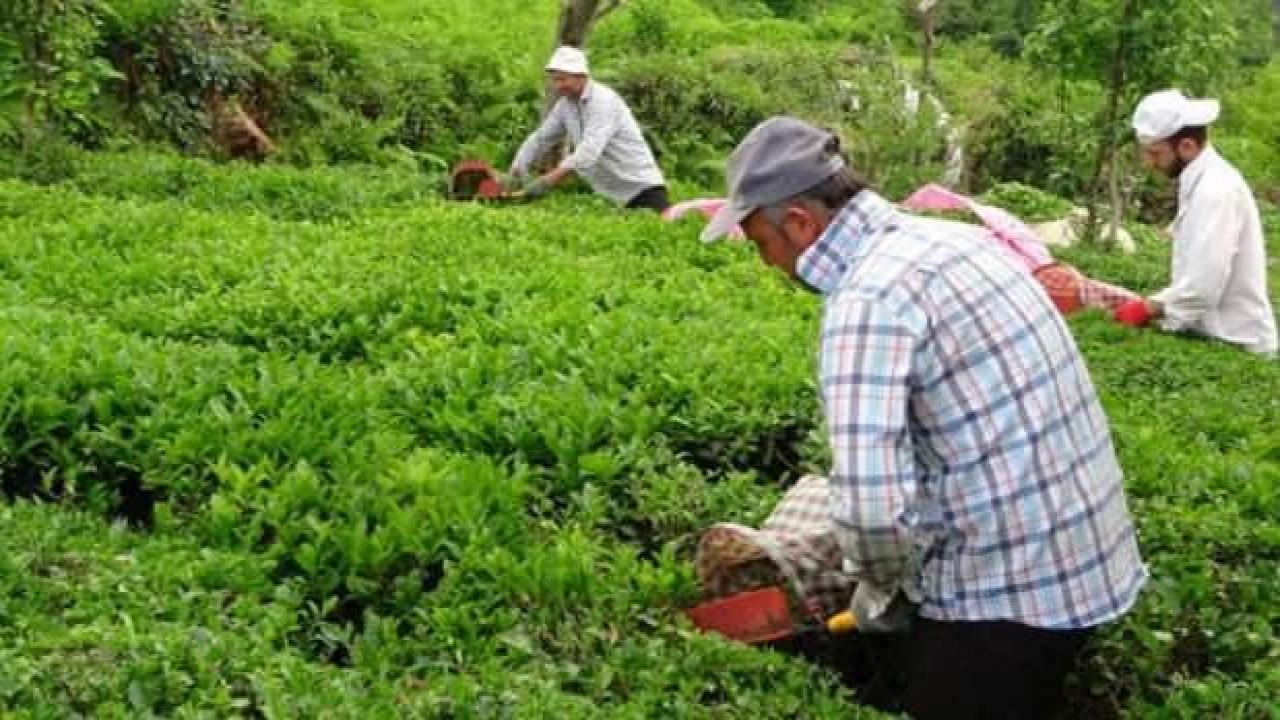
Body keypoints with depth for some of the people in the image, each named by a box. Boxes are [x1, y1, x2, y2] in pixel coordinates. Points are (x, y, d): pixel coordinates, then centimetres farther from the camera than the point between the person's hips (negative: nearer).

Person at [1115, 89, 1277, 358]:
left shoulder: (1215, 191, -21)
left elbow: (1202, 290, -25)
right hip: (1219, 335, 8)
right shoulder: (1202, 181, 9)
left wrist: (1147, 309, -12)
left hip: (1235, 347, -8)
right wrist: (1153, 305, 4)